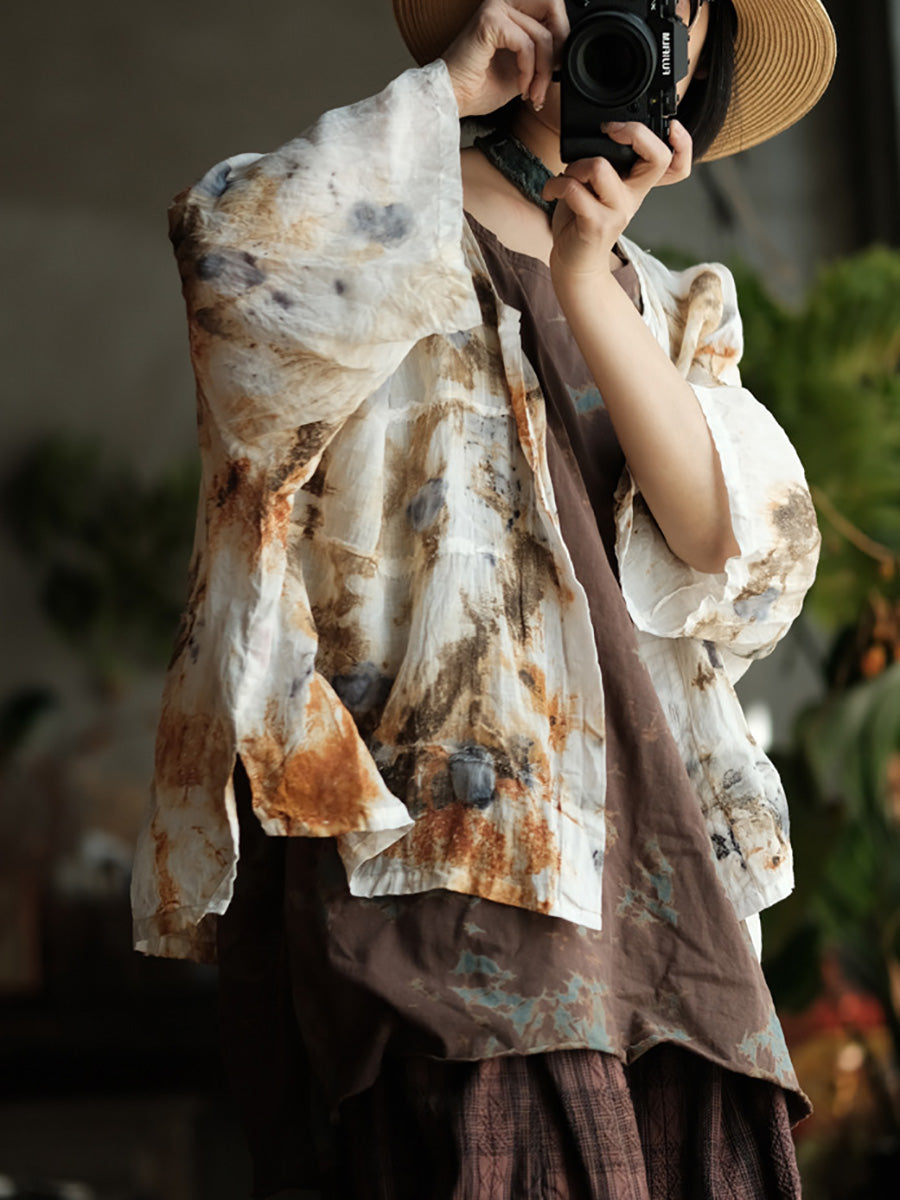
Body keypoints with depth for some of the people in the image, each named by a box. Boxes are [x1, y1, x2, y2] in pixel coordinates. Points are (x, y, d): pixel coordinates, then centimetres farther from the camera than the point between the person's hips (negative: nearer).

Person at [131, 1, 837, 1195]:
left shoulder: (670, 310, 24)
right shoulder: (391, 222, 12)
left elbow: (734, 549, 3)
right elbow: (231, 251, -14)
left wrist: (588, 285, -9)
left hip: (650, 850, 5)